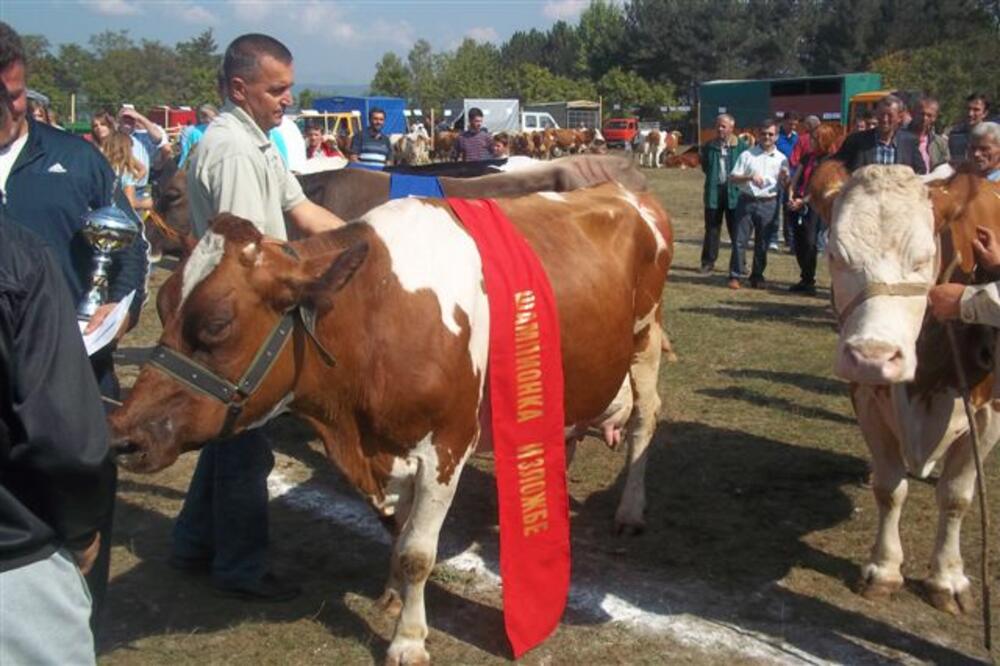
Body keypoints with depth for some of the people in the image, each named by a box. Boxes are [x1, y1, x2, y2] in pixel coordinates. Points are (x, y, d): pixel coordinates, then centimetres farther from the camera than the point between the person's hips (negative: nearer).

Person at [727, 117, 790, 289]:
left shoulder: (781, 159, 7)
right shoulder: (747, 155, 3)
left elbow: (784, 186, 10)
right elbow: (733, 177, -1)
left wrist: (784, 177, -12)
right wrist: (750, 177, -17)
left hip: (769, 204, 1)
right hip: (747, 202, -1)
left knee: (762, 243, 6)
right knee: (740, 240, -2)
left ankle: (757, 276, 18)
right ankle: (734, 276, 4)